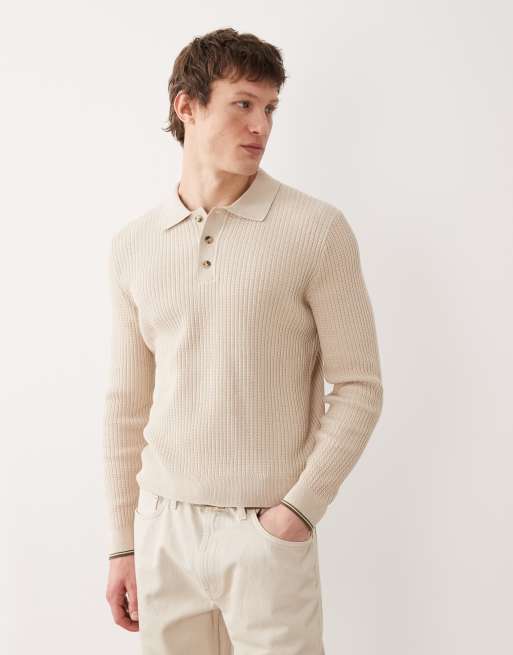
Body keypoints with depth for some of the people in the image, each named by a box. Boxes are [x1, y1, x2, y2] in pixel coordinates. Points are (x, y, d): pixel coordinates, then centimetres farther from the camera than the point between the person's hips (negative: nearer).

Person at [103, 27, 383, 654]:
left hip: (267, 532, -3)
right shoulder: (133, 244, 3)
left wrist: (301, 508, -13)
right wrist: (121, 543, 8)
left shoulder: (317, 230, -7)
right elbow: (127, 403, 8)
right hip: (163, 527, 3)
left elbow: (359, 387, -5)